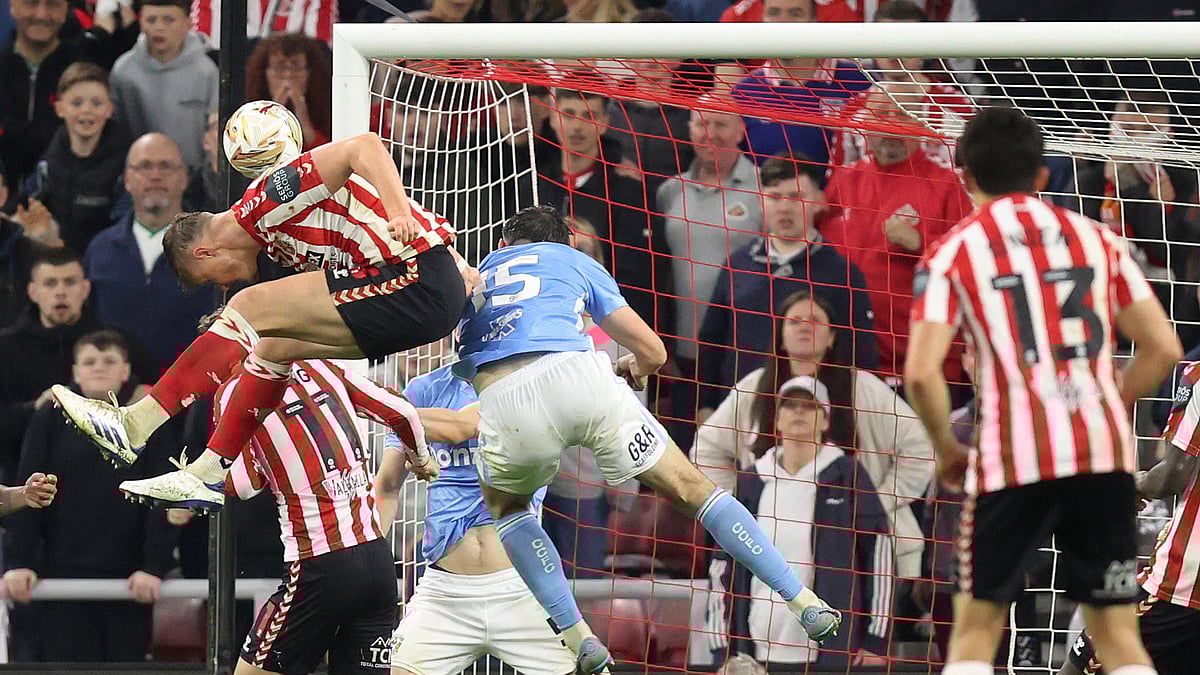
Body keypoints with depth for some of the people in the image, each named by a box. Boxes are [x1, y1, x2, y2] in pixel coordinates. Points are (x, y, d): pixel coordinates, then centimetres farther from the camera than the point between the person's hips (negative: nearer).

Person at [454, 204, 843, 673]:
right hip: (575, 375, -1)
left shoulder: (478, 274, 34)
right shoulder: (572, 260, 29)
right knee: (690, 489, 12)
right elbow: (653, 352, 28)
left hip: (501, 403, 1)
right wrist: (632, 367, 50)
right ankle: (805, 604, 10)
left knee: (505, 504, 32)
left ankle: (576, 637, 17)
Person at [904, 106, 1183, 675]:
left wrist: (946, 450, 9)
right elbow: (1163, 349, 8)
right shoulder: (1096, 238, 12)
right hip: (1104, 453, 3)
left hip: (1014, 456, -2)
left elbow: (921, 373, -7)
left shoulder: (953, 251, 4)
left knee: (976, 629, 8)